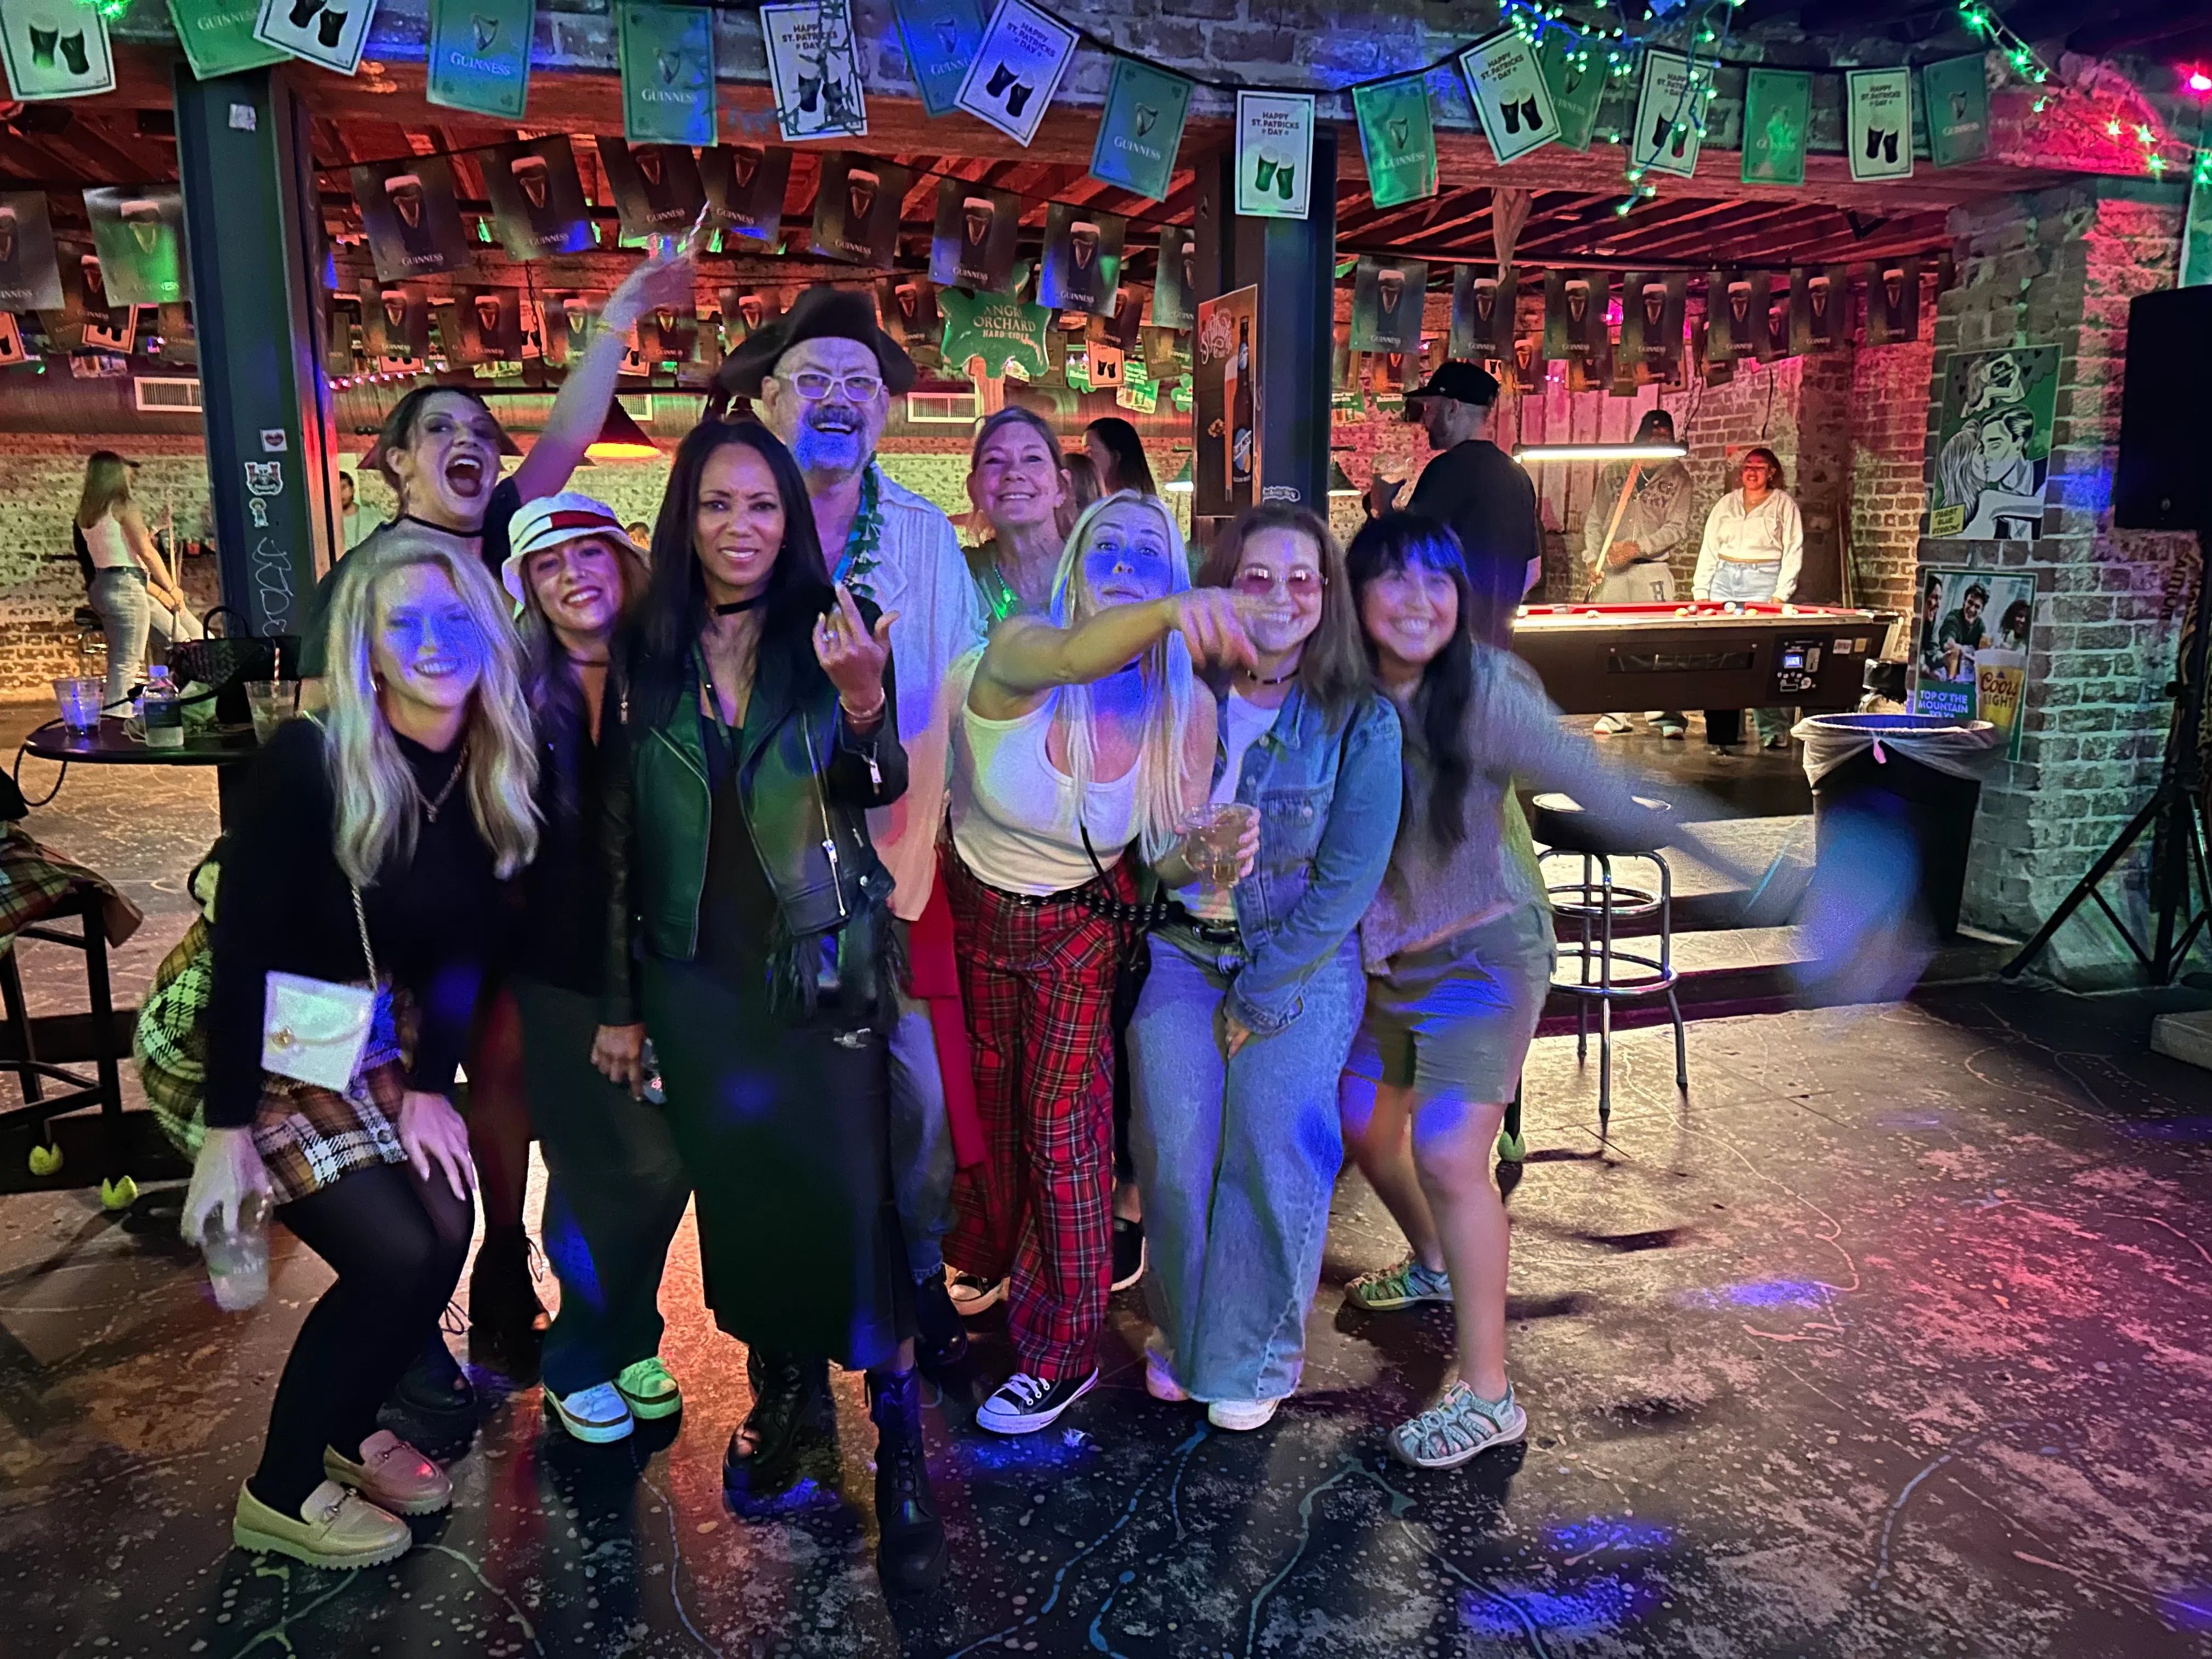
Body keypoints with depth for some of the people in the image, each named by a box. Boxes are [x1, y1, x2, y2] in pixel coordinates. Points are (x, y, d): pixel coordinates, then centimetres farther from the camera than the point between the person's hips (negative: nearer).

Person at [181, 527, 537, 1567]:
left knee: (447, 1228, -5)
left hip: (369, 1045, 6)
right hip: (260, 1047, -6)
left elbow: (463, 946, 0)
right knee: (398, 1255, -13)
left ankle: (345, 1436, 23)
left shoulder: (489, 776, -6)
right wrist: (227, 1129, -20)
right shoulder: (308, 759, -24)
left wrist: (430, 1085, -7)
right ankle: (281, 1492, 11)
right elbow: (242, 946, -22)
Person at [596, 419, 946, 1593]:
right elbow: (621, 837, 5)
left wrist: (861, 698, -33)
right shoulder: (647, 654, 3)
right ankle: (780, 1388, 34)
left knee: (850, 1191, -4)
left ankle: (899, 1440, 12)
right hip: (696, 972, 3)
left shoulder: (837, 628, -3)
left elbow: (878, 787, -12)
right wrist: (620, 1002, 7)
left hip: (823, 961, -2)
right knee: (734, 1189, 12)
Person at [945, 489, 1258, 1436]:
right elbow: (1072, 657, -53)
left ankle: (1061, 1355, 19)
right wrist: (1168, 614, -73)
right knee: (986, 1105, 21)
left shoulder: (1185, 709, -19)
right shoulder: (1017, 655, -27)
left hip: (1081, 928, -1)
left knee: (1061, 1126, -1)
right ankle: (995, 1261, 52)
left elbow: (1170, 858, -11)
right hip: (974, 912, 1)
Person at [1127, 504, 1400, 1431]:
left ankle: (1253, 1357, 19)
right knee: (1173, 1152, -3)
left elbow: (1345, 882, -9)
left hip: (1304, 963, -2)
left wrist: (1257, 997, -10)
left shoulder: (1361, 721, -7)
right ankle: (1183, 1332, 23)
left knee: (1270, 1153, -5)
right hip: (1180, 948, 2)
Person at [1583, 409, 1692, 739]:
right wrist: (1593, 559, 1)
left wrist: (1638, 547, -14)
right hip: (1611, 570, 2)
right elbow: (1594, 520, 14)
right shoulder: (1614, 472, 11)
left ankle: (1668, 714, -6)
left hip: (1653, 570, -2)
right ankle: (1617, 714, 9)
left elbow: (1677, 528, -1)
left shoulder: (1677, 476, 5)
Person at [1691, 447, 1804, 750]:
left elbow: (1793, 550, 0)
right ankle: (1725, 731, 5)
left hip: (1764, 581, -4)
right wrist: (1701, 591, 6)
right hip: (1725, 579, 4)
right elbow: (1709, 550, 15)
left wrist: (1781, 593, -9)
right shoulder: (1726, 503, 16)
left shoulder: (1784, 504, 6)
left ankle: (1774, 732, -6)